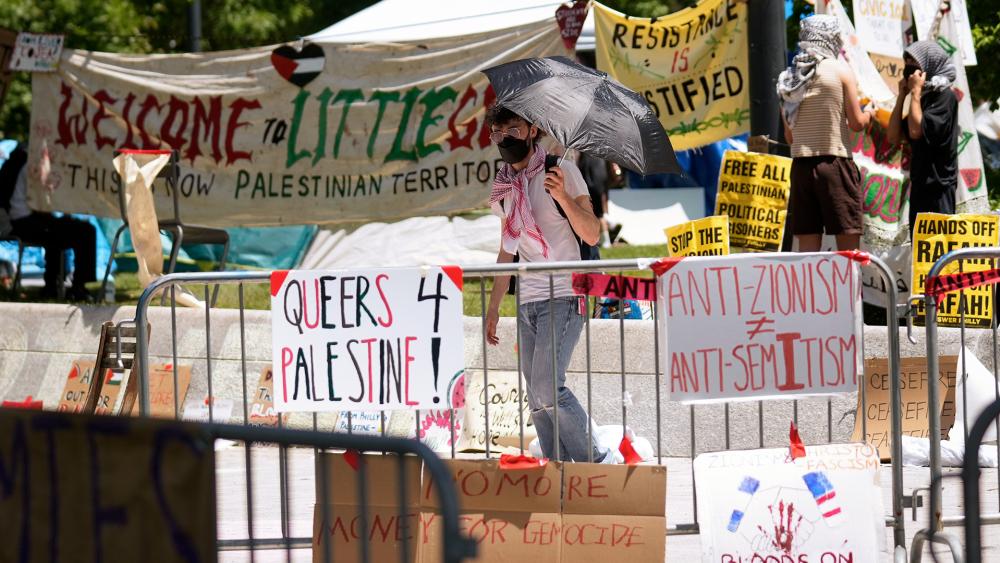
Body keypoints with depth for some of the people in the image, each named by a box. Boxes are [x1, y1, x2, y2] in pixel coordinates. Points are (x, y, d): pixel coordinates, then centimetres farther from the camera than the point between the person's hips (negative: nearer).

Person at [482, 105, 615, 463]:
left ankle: (596, 461, -9)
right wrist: (493, 307, 18)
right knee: (537, 402, 3)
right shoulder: (503, 189, 14)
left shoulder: (560, 171, -4)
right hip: (527, 305, 7)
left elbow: (592, 235, -10)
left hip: (562, 299, -7)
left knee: (547, 389, -19)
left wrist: (563, 197, -26)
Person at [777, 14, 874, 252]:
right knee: (848, 247, -3)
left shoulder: (789, 77, 11)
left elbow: (789, 135, 15)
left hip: (801, 165, 5)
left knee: (807, 248, 3)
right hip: (834, 162, -5)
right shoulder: (840, 70, -2)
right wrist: (869, 113, 17)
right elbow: (856, 123, -4)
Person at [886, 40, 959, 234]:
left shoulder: (945, 97, -8)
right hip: (919, 186, 9)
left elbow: (917, 130, -20)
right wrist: (902, 95, 8)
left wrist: (916, 91, -10)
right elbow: (894, 137, 13)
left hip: (938, 186, -9)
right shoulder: (923, 98, 17)